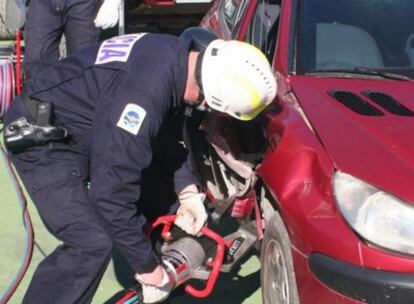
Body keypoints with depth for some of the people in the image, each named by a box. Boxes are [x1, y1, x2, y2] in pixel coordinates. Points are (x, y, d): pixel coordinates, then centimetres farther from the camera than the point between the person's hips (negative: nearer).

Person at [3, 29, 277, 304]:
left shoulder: (181, 56, -9)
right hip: (41, 138, -9)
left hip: (84, 130, 9)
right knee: (92, 244, -20)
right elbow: (112, 194, -33)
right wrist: (149, 268, -21)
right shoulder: (145, 95, -37)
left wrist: (188, 189, -2)